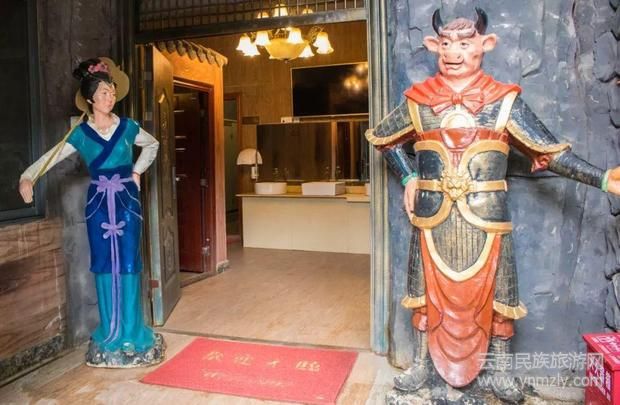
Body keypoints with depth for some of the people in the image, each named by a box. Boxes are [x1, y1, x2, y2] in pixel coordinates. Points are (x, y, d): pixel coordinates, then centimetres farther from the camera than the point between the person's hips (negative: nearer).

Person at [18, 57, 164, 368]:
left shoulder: (127, 127, 2)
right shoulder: (81, 133, 1)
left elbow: (153, 145, 19)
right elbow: (52, 156, -8)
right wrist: (27, 177, -26)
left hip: (126, 200, 0)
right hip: (99, 202, 0)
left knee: (128, 263, 0)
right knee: (104, 264, 4)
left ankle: (131, 331, 10)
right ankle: (110, 332, 16)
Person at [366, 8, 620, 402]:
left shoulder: (504, 101, -2)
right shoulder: (419, 101, 1)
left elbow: (550, 151, -1)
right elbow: (381, 138, 15)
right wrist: (408, 178, 6)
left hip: (486, 219, -1)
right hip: (433, 218, 1)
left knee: (493, 295, 10)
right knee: (427, 293, 11)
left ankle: (500, 371, 30)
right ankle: (421, 365, 28)